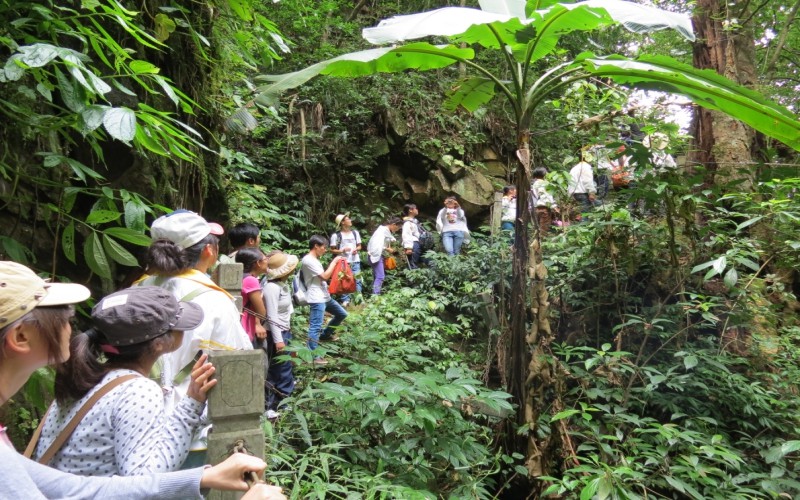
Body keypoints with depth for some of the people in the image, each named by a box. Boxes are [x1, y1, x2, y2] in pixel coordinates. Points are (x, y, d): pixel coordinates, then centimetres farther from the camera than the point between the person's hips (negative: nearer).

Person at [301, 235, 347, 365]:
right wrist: (334, 262, -9)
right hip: (316, 299, -10)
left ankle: (326, 334, 36)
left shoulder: (314, 260, 15)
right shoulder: (308, 260, -17)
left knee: (342, 314, 21)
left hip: (324, 296, 10)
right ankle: (313, 356, 0)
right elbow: (325, 276, -19)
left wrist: (334, 263, 11)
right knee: (315, 327, -6)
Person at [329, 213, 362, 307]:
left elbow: (359, 246, 18)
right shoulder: (336, 235, -6)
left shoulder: (355, 233, 9)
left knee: (357, 280, 3)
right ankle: (345, 300, 10)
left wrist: (356, 249, -4)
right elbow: (332, 250, -2)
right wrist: (342, 250, -17)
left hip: (355, 261, 4)